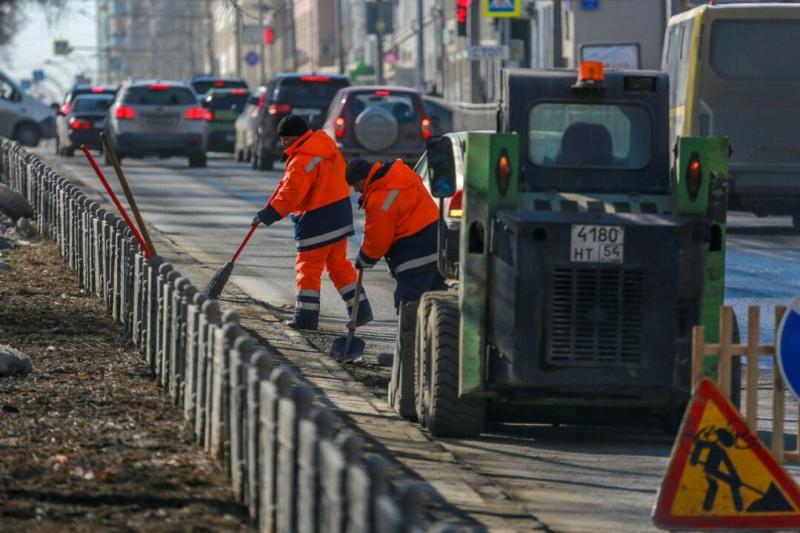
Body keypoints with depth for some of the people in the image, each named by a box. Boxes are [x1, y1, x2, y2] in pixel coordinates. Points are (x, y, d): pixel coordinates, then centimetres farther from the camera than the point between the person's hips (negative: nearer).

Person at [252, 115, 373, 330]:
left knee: (308, 266, 0)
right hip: (341, 214, 9)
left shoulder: (302, 160, -21)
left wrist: (269, 214, -23)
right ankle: (360, 310, 16)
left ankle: (306, 316, 2)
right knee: (338, 264, 17)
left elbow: (290, 193, -26)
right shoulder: (325, 143, 10)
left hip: (318, 219, -9)